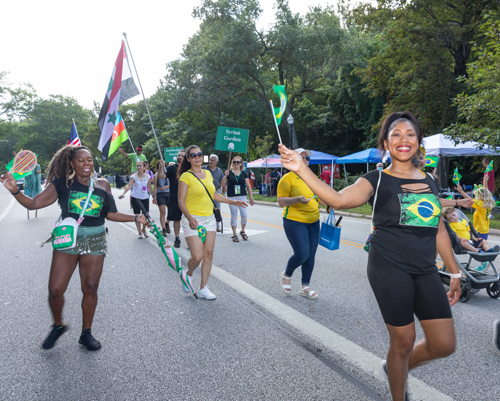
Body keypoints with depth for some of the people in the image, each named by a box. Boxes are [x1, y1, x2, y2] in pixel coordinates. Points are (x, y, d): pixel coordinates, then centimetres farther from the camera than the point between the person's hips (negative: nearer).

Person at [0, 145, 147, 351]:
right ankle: (58, 326, 30)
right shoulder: (63, 183, -2)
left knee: (90, 289, 5)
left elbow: (110, 214, 10)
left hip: (94, 241, 1)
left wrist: (136, 218, 5)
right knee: (55, 290, -1)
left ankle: (86, 333, 25)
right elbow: (33, 204, -6)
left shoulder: (102, 185, 4)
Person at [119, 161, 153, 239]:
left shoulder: (147, 177, 4)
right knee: (137, 216, 2)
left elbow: (149, 188, 12)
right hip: (135, 198, -2)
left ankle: (144, 229, 23)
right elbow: (129, 186, -17)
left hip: (145, 198, 2)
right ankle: (140, 233, 16)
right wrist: (123, 193, -32)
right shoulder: (134, 176, -4)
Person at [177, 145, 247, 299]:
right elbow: (181, 201, -12)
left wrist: (233, 202, 19)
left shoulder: (208, 174, 11)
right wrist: (190, 218, -26)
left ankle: (203, 288, 15)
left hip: (209, 218, 6)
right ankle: (189, 274, 24)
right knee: (197, 256, -10)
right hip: (193, 220, -6)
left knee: (208, 254, 3)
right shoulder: (186, 176, -8)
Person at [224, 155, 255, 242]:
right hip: (232, 197, -1)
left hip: (242, 197, 1)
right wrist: (226, 176, -13)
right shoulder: (229, 173, 4)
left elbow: (248, 186, 10)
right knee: (234, 216, 2)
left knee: (244, 215, -6)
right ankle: (234, 234, 13)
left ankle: (242, 231, 18)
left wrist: (251, 197, 6)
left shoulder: (243, 174, 8)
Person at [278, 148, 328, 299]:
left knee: (310, 255, 8)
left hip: (313, 221, 7)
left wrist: (328, 204, 8)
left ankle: (305, 287, 22)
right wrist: (297, 199, -27)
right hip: (295, 222, -7)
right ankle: (286, 275, 21)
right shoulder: (288, 178, -8)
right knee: (302, 255, -10)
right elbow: (281, 201, -11)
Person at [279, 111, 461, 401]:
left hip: (425, 270, 6)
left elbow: (439, 229, 17)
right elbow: (339, 199, -22)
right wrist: (302, 169, -32)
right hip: (389, 267, -5)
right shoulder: (377, 180, -4)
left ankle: (395, 368, 37)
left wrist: (455, 272, 17)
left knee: (444, 344, 8)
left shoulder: (429, 182, 12)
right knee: (403, 342, 5)